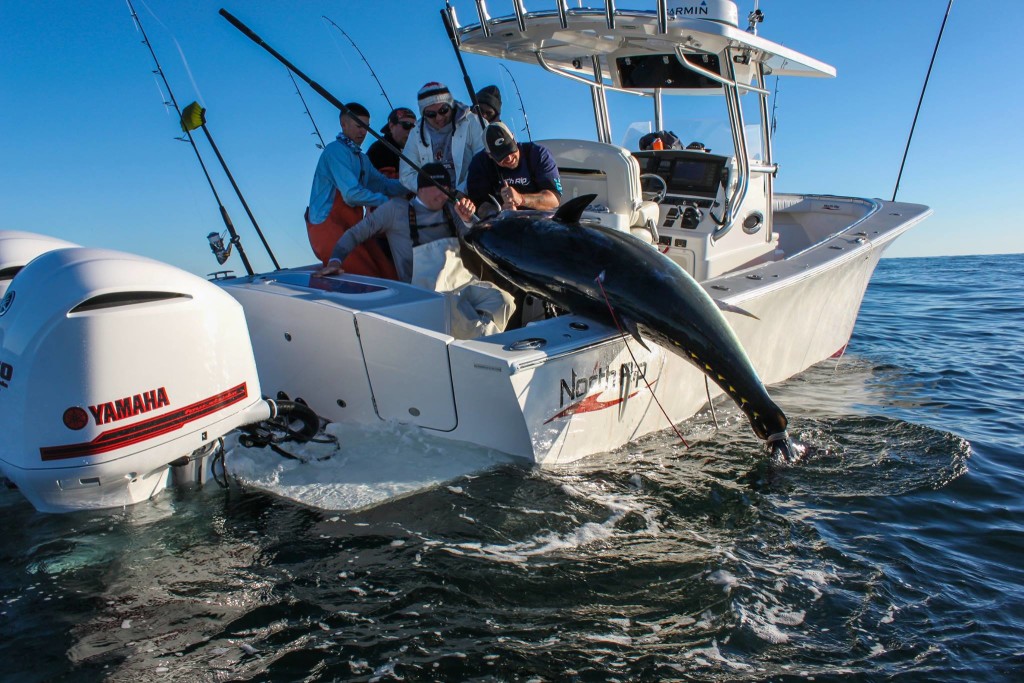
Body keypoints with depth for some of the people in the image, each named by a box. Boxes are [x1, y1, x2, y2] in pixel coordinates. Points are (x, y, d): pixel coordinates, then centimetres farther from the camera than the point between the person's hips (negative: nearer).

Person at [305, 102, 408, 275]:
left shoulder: (361, 158, 20)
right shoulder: (336, 151, -11)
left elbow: (384, 184, 16)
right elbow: (352, 194, -20)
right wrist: (385, 201, -8)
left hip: (352, 227, 9)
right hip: (327, 227, -9)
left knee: (390, 275, -5)